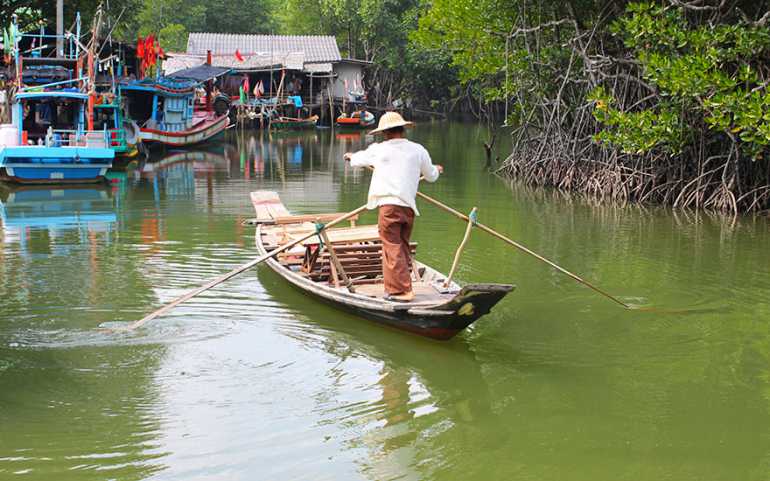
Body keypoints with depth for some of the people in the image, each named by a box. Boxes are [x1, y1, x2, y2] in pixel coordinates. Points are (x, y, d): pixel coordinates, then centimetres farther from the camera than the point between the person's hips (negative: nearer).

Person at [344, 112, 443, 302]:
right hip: (409, 206, 4)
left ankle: (401, 291, -6)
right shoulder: (418, 150, 8)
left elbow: (359, 159, 23)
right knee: (402, 248, 15)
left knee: (392, 249, -2)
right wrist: (436, 170, 45)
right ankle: (394, 287, 21)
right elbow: (431, 176, 20)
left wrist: (351, 157, 47)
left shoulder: (379, 149, 2)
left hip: (389, 205, -4)